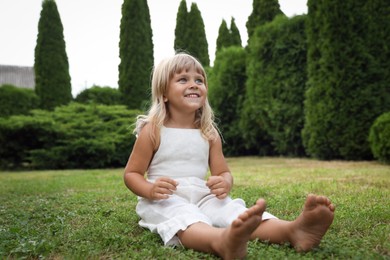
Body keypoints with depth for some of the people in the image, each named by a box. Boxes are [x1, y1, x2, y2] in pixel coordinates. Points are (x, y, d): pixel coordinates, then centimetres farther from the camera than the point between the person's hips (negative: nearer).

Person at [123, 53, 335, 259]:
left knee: (234, 210, -25)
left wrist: (224, 183, -14)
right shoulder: (153, 131, -3)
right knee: (184, 218, -37)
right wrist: (150, 189, -21)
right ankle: (223, 241, -69)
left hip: (202, 197, 4)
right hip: (165, 201, -4)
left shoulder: (209, 133, 8)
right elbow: (131, 174, 2)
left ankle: (293, 230, -48)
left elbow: (224, 173, 12)